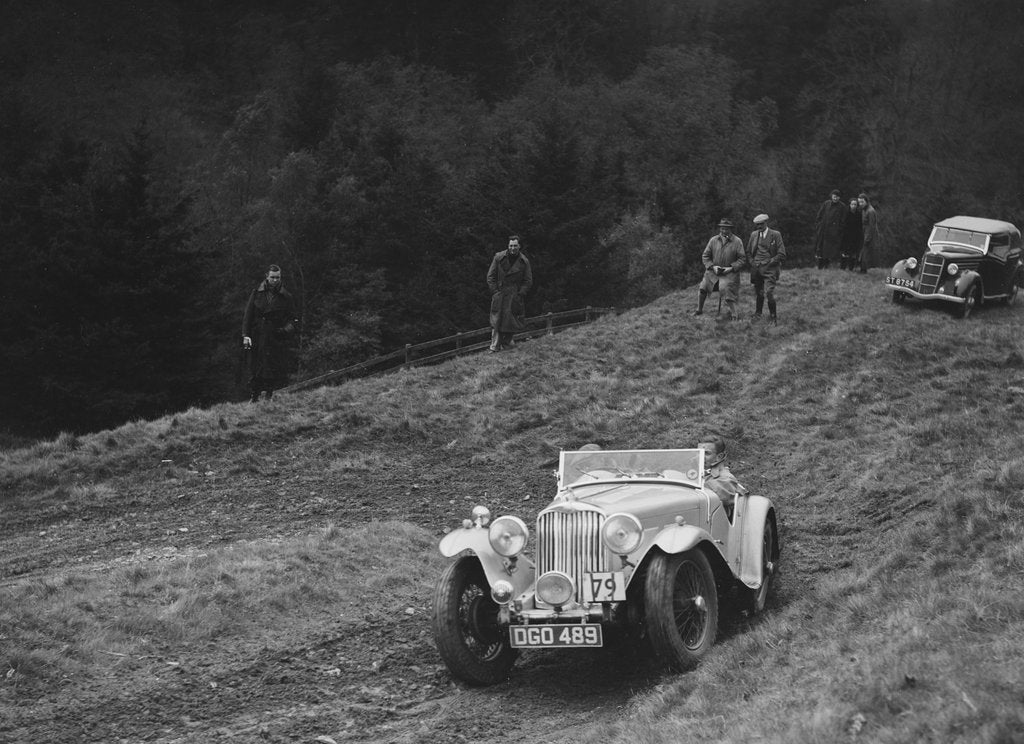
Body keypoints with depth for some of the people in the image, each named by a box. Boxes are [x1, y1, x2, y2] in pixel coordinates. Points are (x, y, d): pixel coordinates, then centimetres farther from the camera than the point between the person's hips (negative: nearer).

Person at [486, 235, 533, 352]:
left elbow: (528, 281, 6)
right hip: (499, 293, -1)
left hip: (514, 295, 1)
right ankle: (495, 346, -1)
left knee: (511, 320, 0)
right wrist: (495, 292, -5)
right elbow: (490, 276, 2)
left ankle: (507, 342, 18)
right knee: (496, 320, -3)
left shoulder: (524, 261, 0)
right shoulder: (499, 257, -3)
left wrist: (519, 294, -5)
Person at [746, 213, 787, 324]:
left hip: (769, 269, -4)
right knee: (759, 294, 6)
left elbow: (781, 254, -2)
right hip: (756, 269, 4)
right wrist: (752, 263, 5)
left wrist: (769, 262, -9)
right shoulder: (754, 234, 12)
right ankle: (757, 315, 18)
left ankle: (774, 318, -6)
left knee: (769, 293, -16)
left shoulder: (775, 235, -1)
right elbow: (748, 252, 22)